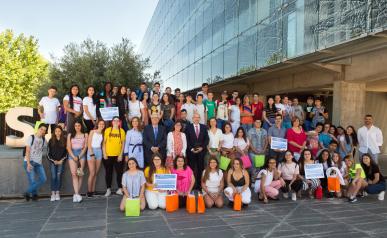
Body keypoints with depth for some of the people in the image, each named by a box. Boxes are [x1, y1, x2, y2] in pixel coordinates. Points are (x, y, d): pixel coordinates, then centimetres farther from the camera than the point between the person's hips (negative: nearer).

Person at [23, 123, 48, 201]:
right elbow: (27, 151, -10)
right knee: (32, 181, -12)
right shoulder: (31, 138, -5)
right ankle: (34, 194, 15)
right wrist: (28, 163, -17)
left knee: (43, 179, -6)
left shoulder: (43, 139, 10)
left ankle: (27, 193, 10)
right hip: (29, 162, -5)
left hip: (38, 163, 5)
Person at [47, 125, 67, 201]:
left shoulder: (64, 140, 2)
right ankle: (53, 193, -2)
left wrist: (61, 160, -5)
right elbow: (48, 152, 4)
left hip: (61, 162, 0)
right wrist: (54, 161, -4)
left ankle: (57, 193, 4)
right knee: (53, 177, -5)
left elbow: (66, 152, 3)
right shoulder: (51, 141, 3)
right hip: (53, 162, 0)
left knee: (59, 177, -2)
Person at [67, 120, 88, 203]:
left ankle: (76, 194, 3)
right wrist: (73, 156, -8)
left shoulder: (85, 135, 9)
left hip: (81, 154, 0)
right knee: (74, 174, -12)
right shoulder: (70, 135, 12)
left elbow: (85, 147, 3)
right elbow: (68, 147, 5)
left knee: (80, 175, -4)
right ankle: (77, 194, -18)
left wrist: (79, 156, -8)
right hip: (72, 154, 0)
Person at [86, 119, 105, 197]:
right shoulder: (92, 132, 2)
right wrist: (91, 154, -12)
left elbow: (102, 144, 12)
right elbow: (89, 143, -4)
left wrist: (104, 154, -1)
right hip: (91, 151, -4)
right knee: (92, 173, -10)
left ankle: (93, 191, 9)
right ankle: (89, 191, -1)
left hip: (99, 152, 4)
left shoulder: (102, 134, 14)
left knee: (96, 173, 4)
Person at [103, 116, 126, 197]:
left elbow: (123, 143, 3)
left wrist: (121, 155, -3)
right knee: (108, 172, 8)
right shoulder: (107, 130, 2)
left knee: (119, 172, 2)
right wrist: (104, 153, -4)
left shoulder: (122, 131, 2)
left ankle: (120, 189, 12)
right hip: (108, 155, 0)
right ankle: (108, 189, 17)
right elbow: (104, 142, 4)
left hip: (118, 155, 0)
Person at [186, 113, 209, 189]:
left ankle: (200, 184, 7)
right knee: (192, 168, -2)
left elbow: (206, 139, 7)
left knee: (201, 168, 1)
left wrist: (202, 147, -5)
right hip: (191, 151, -2)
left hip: (201, 151, 2)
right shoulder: (188, 127, 4)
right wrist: (191, 149, -9)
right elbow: (187, 140, 0)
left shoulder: (204, 127, 11)